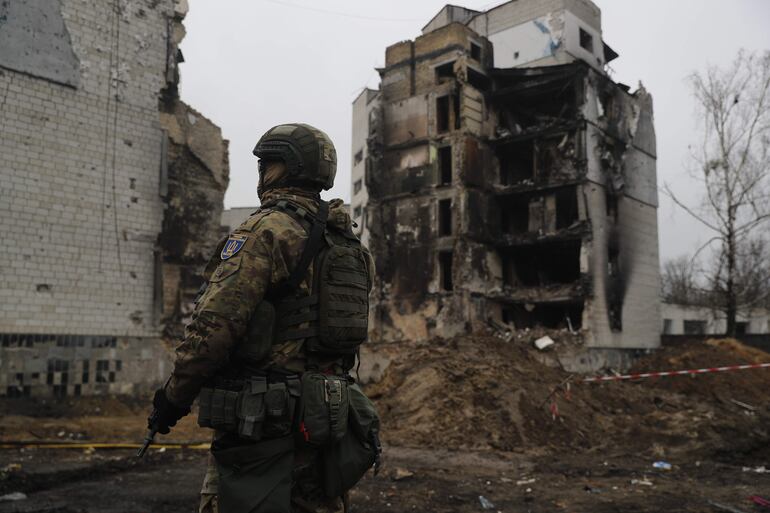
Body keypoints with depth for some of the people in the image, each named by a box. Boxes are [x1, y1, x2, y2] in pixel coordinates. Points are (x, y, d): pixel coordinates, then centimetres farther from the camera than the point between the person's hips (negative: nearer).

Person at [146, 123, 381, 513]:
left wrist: (172, 398, -6)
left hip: (264, 421, -8)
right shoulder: (344, 243, 15)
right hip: (326, 418, 8)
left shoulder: (266, 229, -12)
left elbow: (214, 324, -17)